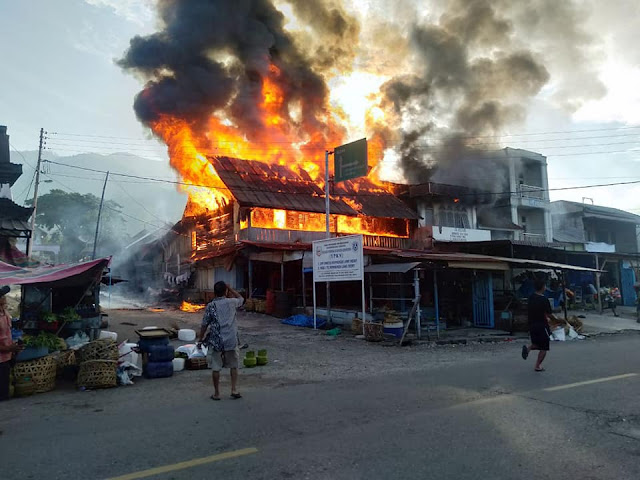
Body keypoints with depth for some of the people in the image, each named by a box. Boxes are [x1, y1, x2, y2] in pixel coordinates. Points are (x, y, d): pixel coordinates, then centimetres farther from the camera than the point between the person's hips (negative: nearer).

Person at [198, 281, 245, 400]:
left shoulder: (211, 306, -6)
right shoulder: (232, 302, -1)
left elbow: (204, 325, -4)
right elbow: (241, 299, 23)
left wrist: (201, 339, 8)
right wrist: (231, 289, 22)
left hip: (215, 341, -1)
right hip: (231, 340, 2)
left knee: (216, 368, 9)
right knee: (233, 366, 16)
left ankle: (216, 393, 17)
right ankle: (234, 390, 17)